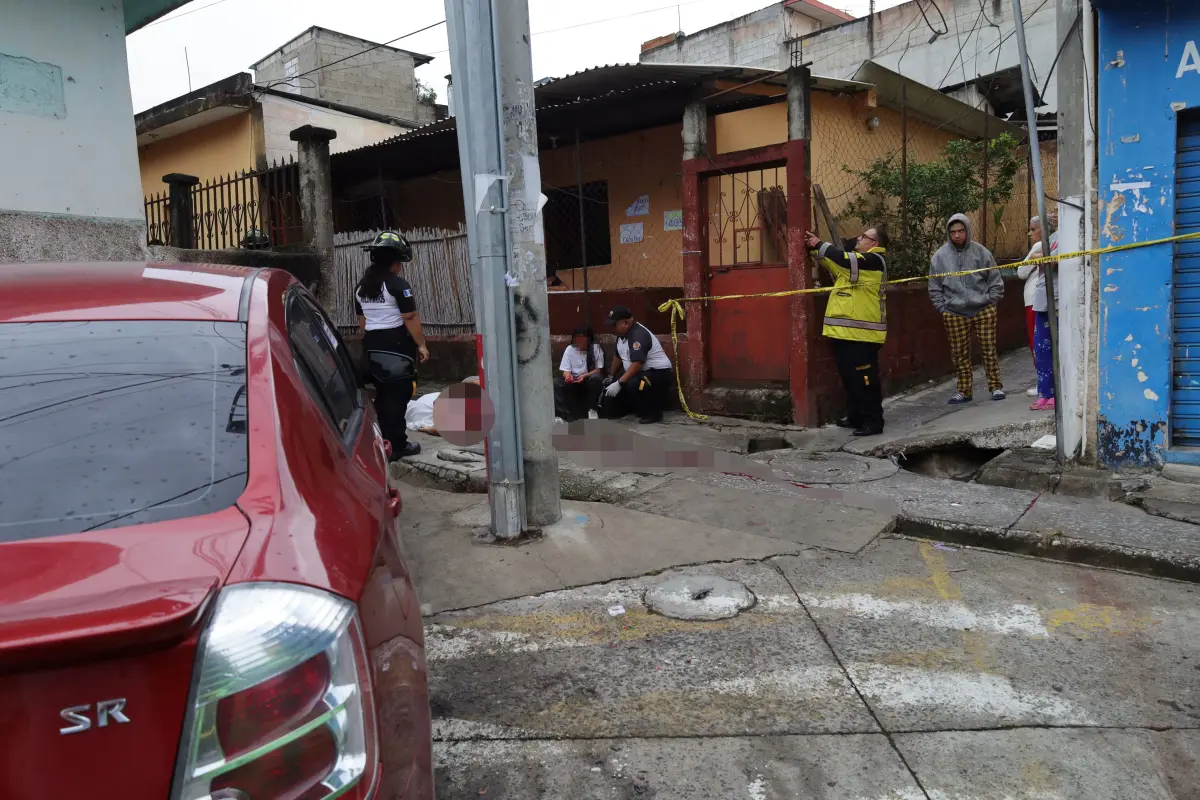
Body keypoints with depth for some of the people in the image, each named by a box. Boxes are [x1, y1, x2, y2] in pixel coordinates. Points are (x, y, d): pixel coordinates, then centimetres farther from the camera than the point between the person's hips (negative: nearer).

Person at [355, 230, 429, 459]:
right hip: (396, 344, -7)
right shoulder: (397, 284, -12)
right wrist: (421, 344, -7)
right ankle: (396, 445, 0)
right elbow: (410, 318, -14)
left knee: (382, 395, 14)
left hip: (372, 345, 7)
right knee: (397, 396, -2)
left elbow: (362, 322, 16)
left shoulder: (361, 287, 12)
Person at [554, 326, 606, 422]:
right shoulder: (569, 349, 1)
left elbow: (599, 369, -8)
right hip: (573, 380, 2)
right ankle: (561, 414, -30)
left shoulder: (596, 348, -6)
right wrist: (567, 374, -26)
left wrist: (585, 375, -26)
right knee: (556, 383, -25)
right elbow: (565, 370, 0)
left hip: (590, 379, -2)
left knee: (596, 378, -36)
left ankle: (592, 409, -18)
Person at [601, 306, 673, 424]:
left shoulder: (639, 334, -25)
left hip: (658, 372, -10)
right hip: (639, 372, 10)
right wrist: (611, 376, 24)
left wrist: (619, 383, -37)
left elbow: (637, 364, -35)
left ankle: (653, 413, -15)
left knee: (633, 385, -35)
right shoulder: (622, 334, 5)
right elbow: (618, 356, 20)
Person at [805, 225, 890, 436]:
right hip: (846, 330, 10)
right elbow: (836, 265, 22)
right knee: (850, 377, 15)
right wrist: (816, 248, 9)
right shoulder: (859, 260, 22)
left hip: (861, 332, -10)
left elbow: (845, 260, -23)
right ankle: (857, 416, 25)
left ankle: (873, 421, -2)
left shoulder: (874, 260, -9)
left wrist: (819, 245, -14)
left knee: (864, 378, -7)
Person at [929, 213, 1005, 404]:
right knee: (959, 354, 5)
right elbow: (934, 287, 6)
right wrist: (943, 308, 0)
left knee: (989, 350, 3)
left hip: (983, 310, -1)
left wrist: (991, 303, 0)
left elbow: (995, 281, 6)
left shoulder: (981, 252, 1)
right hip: (954, 313, 1)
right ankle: (965, 391, 15)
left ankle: (996, 387, 15)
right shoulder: (940, 256, 1)